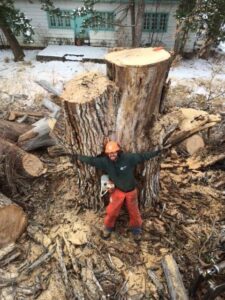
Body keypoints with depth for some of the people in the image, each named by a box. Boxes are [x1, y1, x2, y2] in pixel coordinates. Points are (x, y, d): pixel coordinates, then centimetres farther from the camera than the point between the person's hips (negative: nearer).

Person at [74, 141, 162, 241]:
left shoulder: (128, 158, -23)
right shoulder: (105, 161, -19)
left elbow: (142, 156, -15)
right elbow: (91, 160, -13)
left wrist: (156, 153, -13)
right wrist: (77, 157, -10)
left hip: (131, 190, 0)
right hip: (117, 190, 1)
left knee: (134, 211, 16)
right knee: (111, 211, 10)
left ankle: (136, 229, 42)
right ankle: (108, 228, 40)